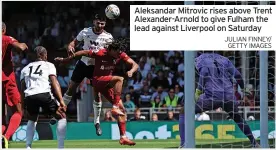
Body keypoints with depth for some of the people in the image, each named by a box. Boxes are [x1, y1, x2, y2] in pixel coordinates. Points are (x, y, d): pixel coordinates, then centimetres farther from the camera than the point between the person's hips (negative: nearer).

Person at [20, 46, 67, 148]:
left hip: (29, 97, 4)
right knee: (62, 116, 12)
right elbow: (54, 83, 3)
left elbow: (22, 88, 21)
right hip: (44, 95, -4)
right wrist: (61, 100, -5)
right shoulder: (49, 65, 18)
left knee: (32, 119, 30)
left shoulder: (25, 68, 27)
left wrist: (25, 107, 24)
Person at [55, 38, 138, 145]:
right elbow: (82, 53, -9)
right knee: (119, 79, -33)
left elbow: (135, 65, -5)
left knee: (122, 110, -1)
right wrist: (64, 60, 0)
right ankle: (115, 107, -34)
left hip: (108, 84, 6)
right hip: (98, 80, -6)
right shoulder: (100, 53, -19)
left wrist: (131, 71, -30)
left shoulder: (121, 55, -4)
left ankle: (123, 137, 3)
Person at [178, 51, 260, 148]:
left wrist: (198, 91, -9)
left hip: (212, 96, -4)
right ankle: (254, 143, 33)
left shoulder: (200, 58, 9)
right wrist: (243, 88, 25)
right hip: (229, 96, 4)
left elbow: (204, 71, -11)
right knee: (238, 118, 33)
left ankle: (183, 144, -7)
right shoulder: (223, 59, 21)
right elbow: (237, 74, 12)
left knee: (184, 112, 9)